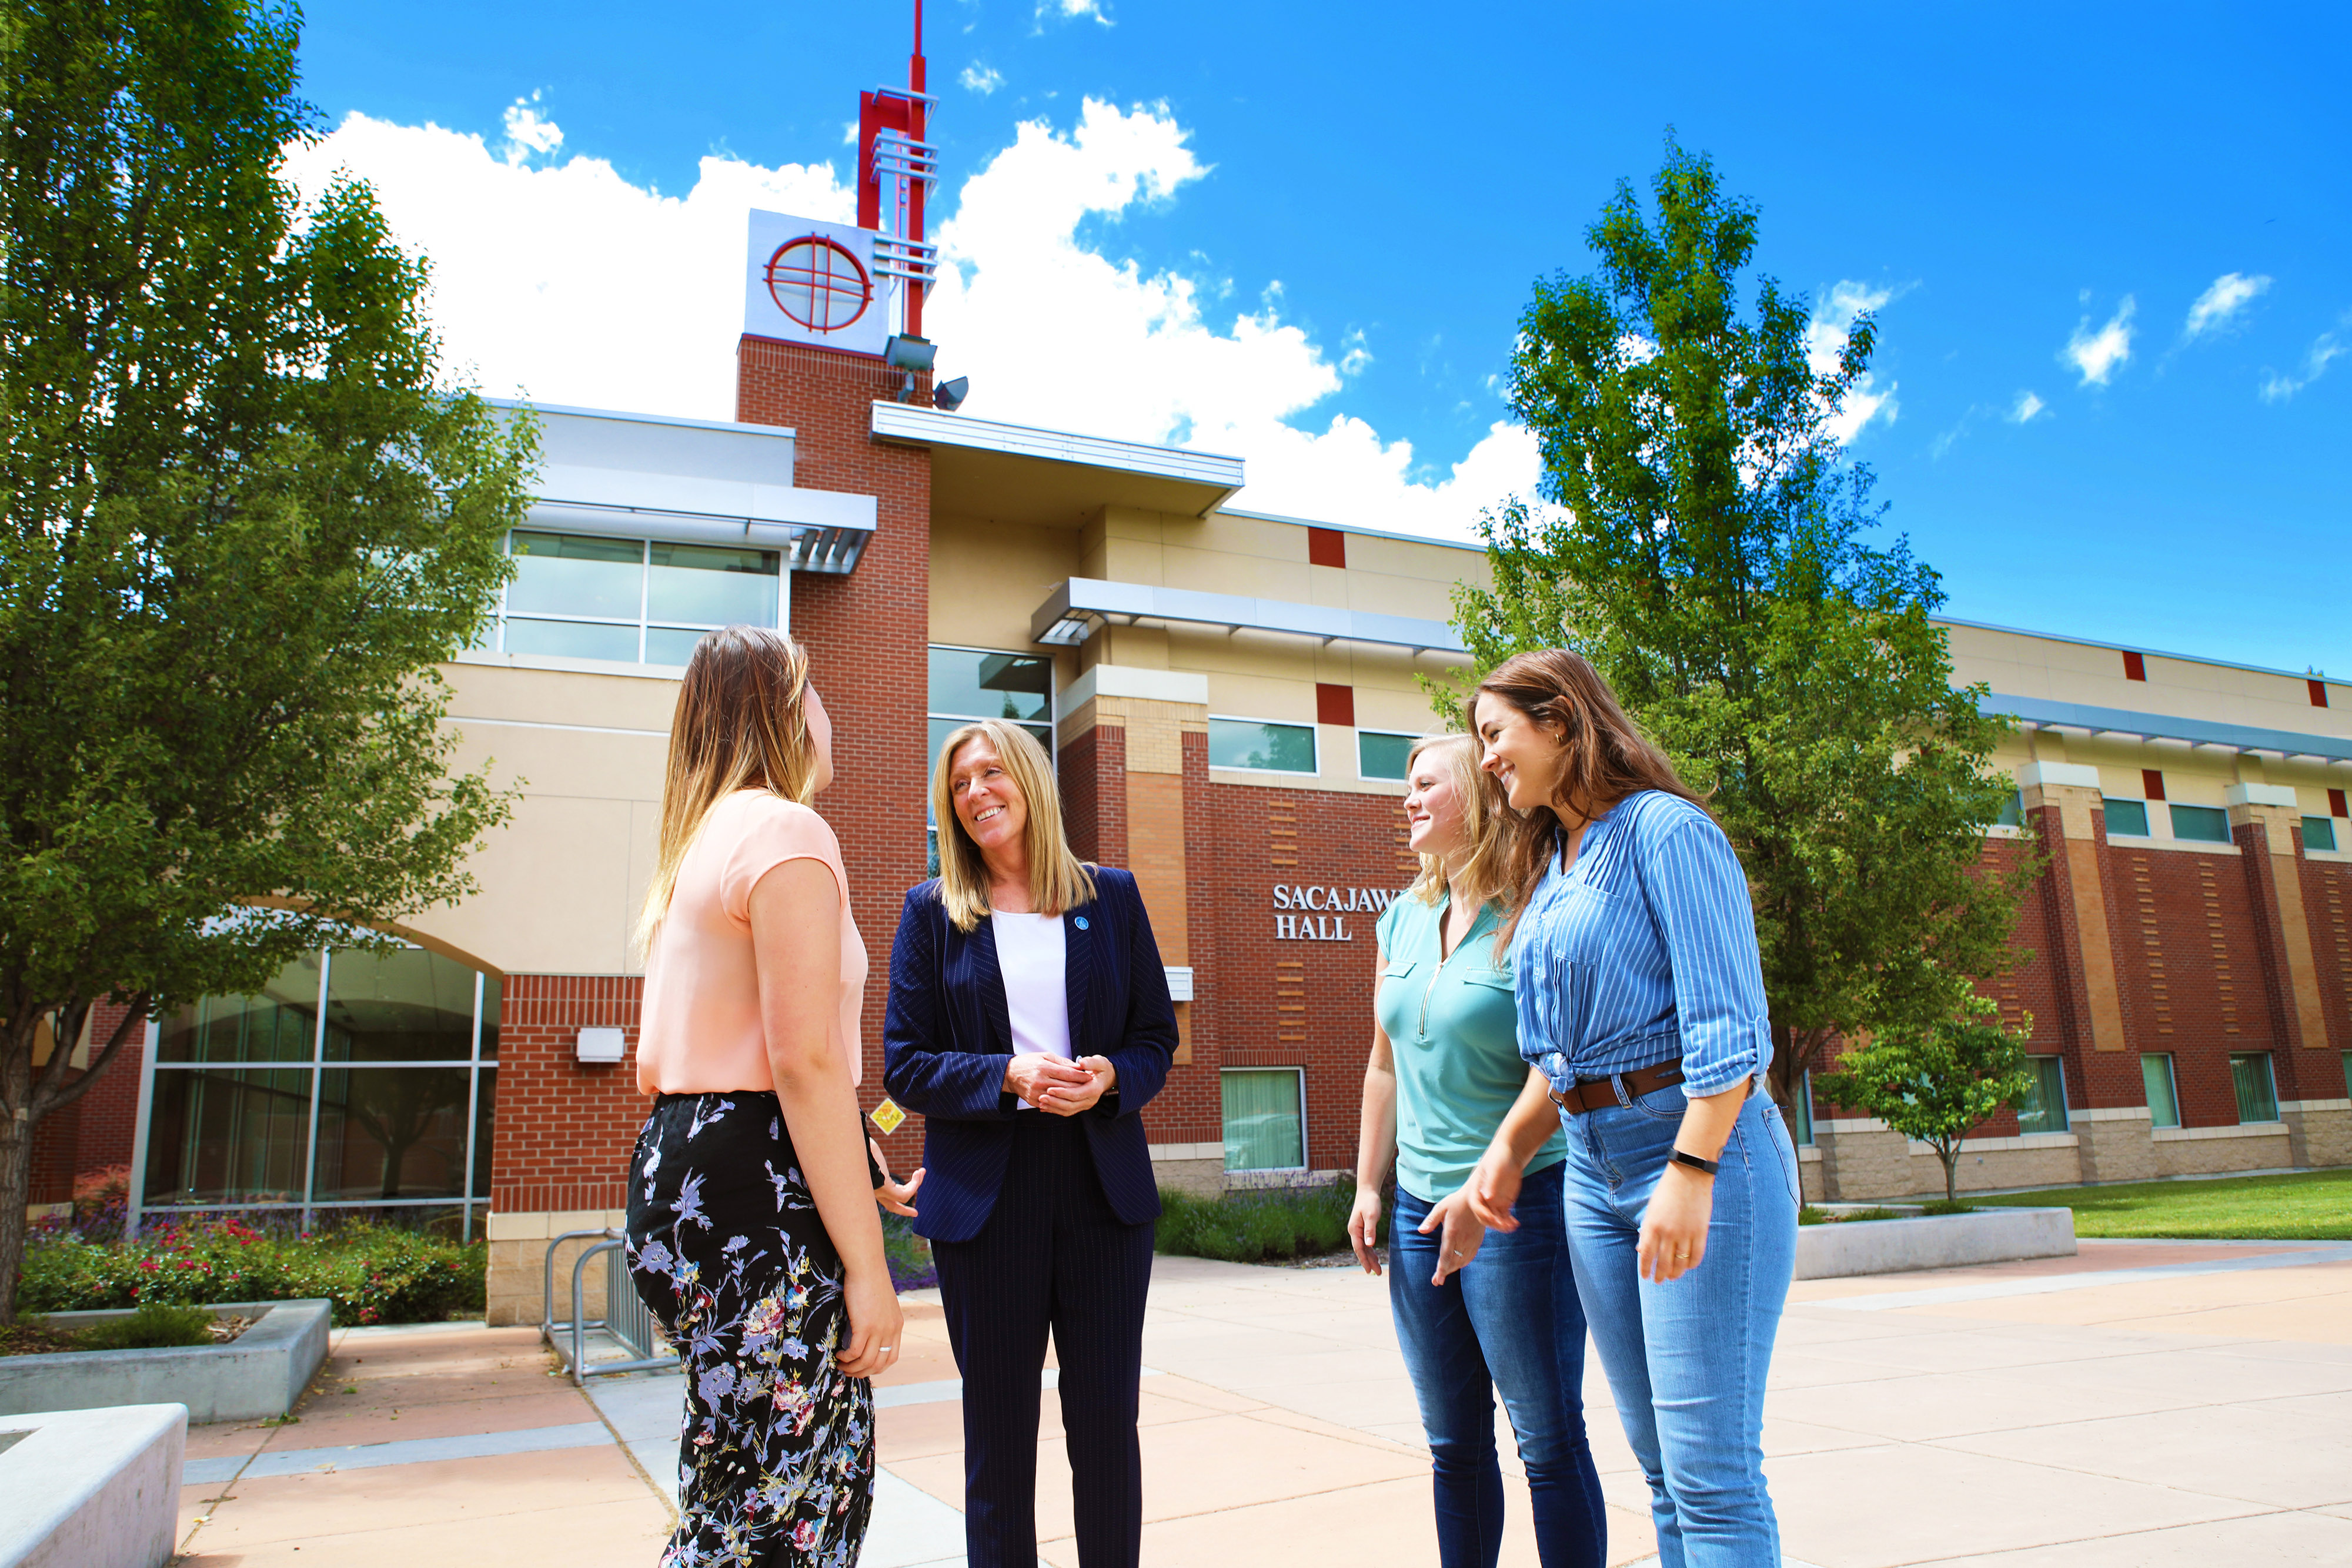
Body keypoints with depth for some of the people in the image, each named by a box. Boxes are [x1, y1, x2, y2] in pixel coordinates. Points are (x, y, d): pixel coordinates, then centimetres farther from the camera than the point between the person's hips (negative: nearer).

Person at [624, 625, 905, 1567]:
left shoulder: (697, 847, 19)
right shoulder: (788, 830, -10)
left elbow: (654, 1070, 21)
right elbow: (807, 1059, -19)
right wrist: (866, 1262, -18)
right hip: (759, 1200, -10)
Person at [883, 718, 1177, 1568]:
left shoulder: (1111, 895, 7)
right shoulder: (932, 910, 3)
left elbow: (1157, 1037, 8)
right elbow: (905, 1066, -1)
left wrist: (1109, 1077, -14)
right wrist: (1009, 1076, -17)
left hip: (1103, 1186, 1)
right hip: (985, 1195, -1)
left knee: (1107, 1419, 6)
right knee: (998, 1430, 9)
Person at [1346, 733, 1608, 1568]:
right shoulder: (1404, 917, 10)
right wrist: (1368, 1185, 12)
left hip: (1520, 1201, -6)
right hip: (1421, 1207, 7)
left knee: (1547, 1438, 3)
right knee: (1452, 1443, 15)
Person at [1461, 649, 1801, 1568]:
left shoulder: (1662, 828, -8)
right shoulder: (1546, 865, 17)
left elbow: (1727, 1022, -17)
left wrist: (1691, 1173, -23)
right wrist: (1510, 1148, 13)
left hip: (1698, 1146, -8)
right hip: (1593, 1165, 8)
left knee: (1712, 1470, -6)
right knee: (1661, 1467, 13)